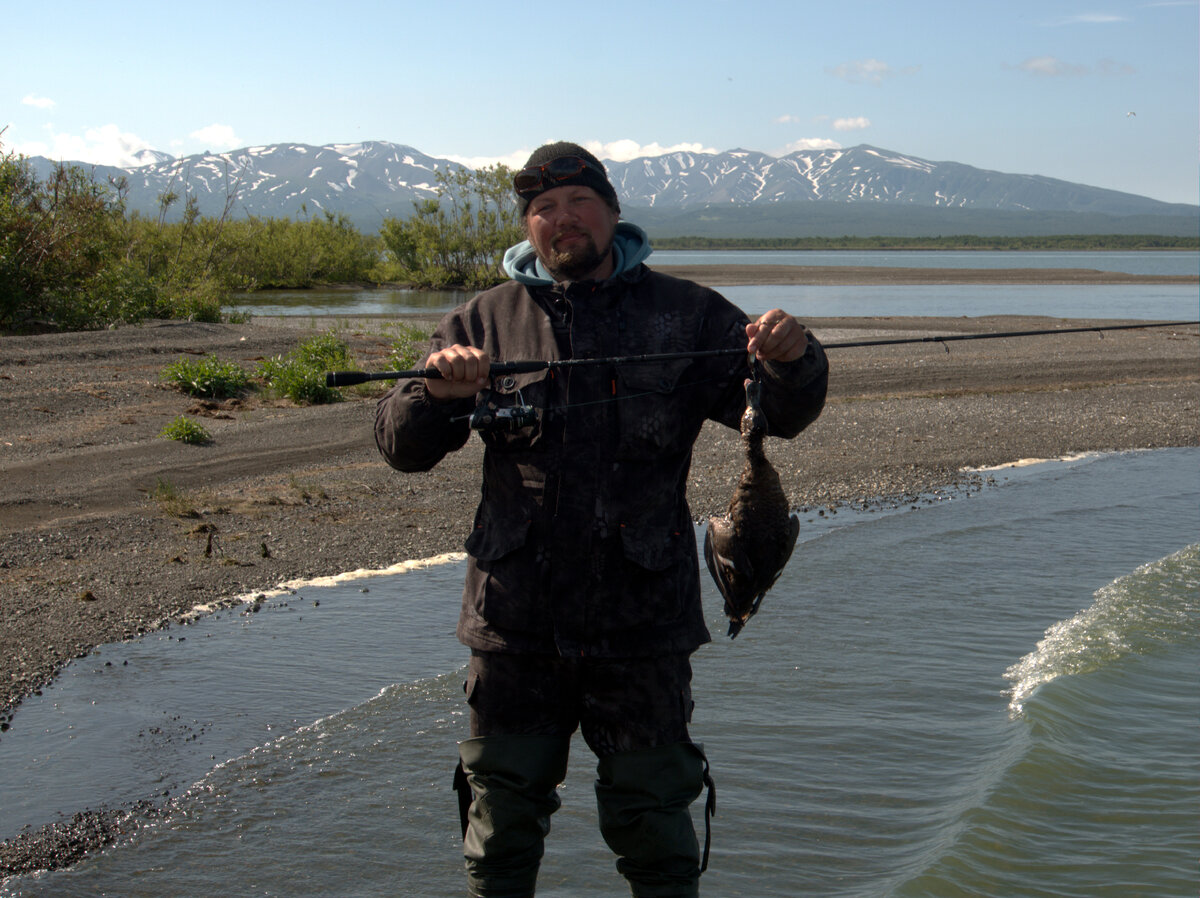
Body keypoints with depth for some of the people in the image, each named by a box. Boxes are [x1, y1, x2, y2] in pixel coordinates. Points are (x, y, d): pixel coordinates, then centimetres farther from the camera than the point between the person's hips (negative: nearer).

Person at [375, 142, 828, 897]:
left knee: (654, 820, 10)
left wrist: (790, 361, -23)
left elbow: (783, 414, 0)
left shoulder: (687, 316, 4)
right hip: (516, 620, 1)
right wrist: (439, 393, -20)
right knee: (502, 820, 13)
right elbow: (401, 446, 3)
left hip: (643, 623, -1)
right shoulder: (485, 322, 7)